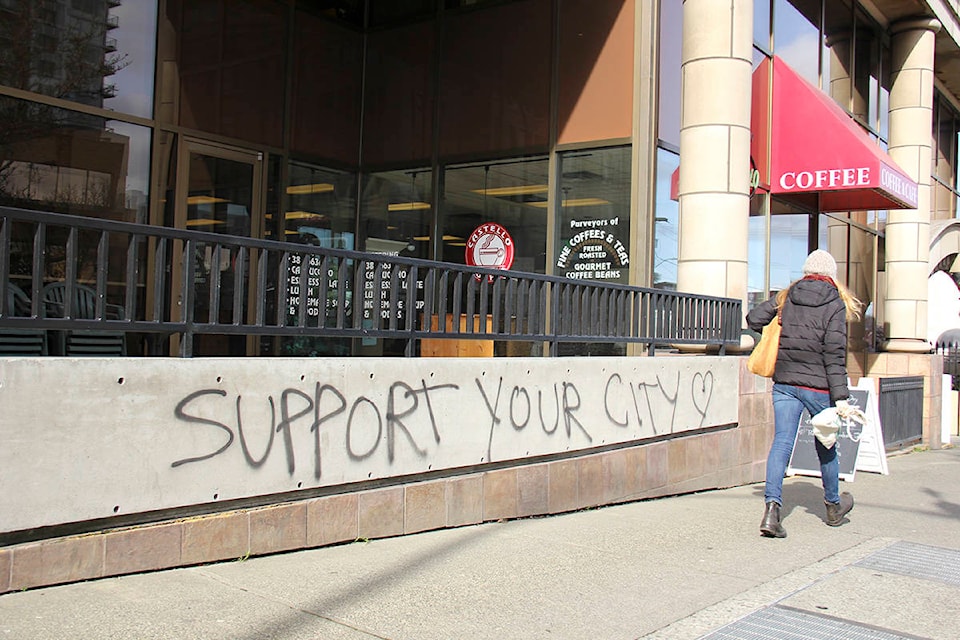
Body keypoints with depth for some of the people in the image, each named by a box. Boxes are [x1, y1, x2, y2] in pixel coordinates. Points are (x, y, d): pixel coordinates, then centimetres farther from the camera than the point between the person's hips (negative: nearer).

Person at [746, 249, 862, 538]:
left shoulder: (786, 297, 6)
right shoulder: (835, 305, -5)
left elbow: (753, 318, 7)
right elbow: (834, 353, -11)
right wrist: (840, 396, -11)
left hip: (784, 382, 3)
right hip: (817, 385, -2)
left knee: (781, 442, -1)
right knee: (826, 445, 14)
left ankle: (771, 507, -18)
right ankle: (833, 506, 34)